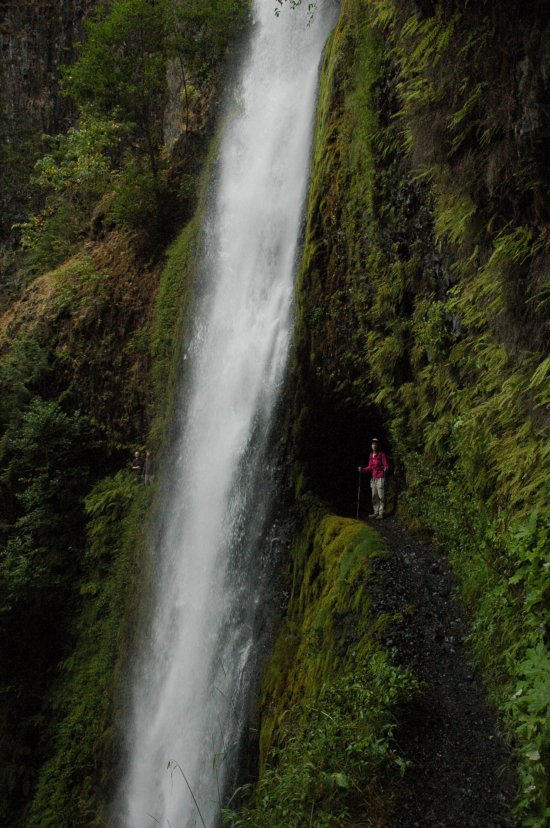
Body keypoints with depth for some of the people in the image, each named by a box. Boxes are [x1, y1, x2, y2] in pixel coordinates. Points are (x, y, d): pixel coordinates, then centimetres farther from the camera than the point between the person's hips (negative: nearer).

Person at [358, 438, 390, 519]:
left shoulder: (382, 454, -8)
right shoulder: (371, 455, 10)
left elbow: (386, 465, -9)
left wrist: (385, 469, -30)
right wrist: (362, 470, 6)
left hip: (380, 478, -7)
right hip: (373, 478, 7)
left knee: (381, 496, -7)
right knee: (374, 496, 10)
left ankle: (381, 513, -4)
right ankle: (376, 512, 17)